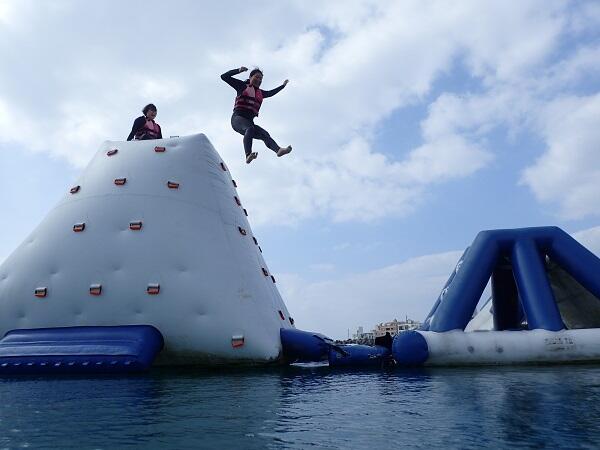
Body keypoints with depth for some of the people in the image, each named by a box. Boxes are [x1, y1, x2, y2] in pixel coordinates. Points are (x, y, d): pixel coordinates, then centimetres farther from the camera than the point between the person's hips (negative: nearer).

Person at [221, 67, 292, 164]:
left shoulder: (260, 93, 26)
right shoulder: (242, 86, 11)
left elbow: (270, 93, 47)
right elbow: (224, 76, 8)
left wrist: (283, 85, 54)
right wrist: (239, 70, -2)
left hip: (249, 121, 6)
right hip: (238, 118, -6)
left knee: (264, 134, -20)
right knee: (250, 128, -36)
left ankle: (278, 150, -44)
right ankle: (248, 155, -54)